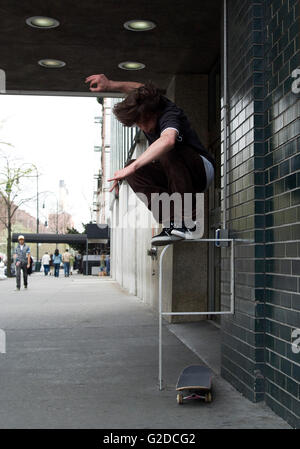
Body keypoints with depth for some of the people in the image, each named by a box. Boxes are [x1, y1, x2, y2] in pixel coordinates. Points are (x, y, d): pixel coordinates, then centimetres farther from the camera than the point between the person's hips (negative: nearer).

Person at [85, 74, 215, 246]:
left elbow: (167, 140, -52)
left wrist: (132, 168, -55)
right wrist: (110, 85, 3)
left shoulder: (169, 115, -29)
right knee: (135, 172, -16)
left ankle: (187, 219, -34)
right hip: (173, 175, 8)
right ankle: (172, 220, -26)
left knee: (167, 152, -38)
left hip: (203, 171, -8)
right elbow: (141, 89, 19)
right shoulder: (148, 105, -4)